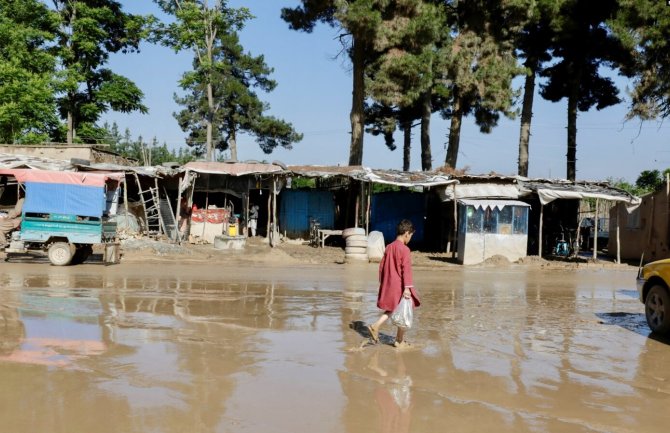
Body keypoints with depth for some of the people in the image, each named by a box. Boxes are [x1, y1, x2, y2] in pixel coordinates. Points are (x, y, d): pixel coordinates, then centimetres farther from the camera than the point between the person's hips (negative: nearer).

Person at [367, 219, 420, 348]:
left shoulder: (388, 247, 7)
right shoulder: (404, 249, -15)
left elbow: (382, 266, 12)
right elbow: (406, 269, -20)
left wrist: (382, 283, 21)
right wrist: (407, 288, -21)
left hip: (388, 285, 7)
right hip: (400, 286, -7)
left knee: (392, 309, 23)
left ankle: (375, 326, 6)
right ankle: (400, 341, 13)